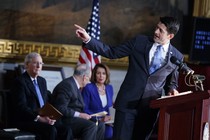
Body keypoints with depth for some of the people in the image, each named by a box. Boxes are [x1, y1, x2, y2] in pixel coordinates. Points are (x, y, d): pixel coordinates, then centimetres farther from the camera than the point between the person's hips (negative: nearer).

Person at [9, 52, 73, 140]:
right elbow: (21, 107, -15)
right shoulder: (20, 81, -5)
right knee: (50, 130, -32)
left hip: (43, 119, 7)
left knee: (66, 129, -16)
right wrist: (39, 118, -24)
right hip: (25, 121, -7)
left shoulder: (42, 81, 21)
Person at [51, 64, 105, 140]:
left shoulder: (75, 85, 15)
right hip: (64, 120, -10)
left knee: (100, 125, -3)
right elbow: (61, 109, -23)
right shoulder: (67, 85, -16)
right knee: (91, 126, -27)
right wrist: (79, 114, -21)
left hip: (74, 118, 10)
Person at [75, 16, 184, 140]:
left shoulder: (177, 57, 3)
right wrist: (88, 40, -7)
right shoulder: (139, 41, 1)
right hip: (128, 102, -1)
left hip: (151, 106, 1)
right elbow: (112, 52, 2)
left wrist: (172, 89, -6)